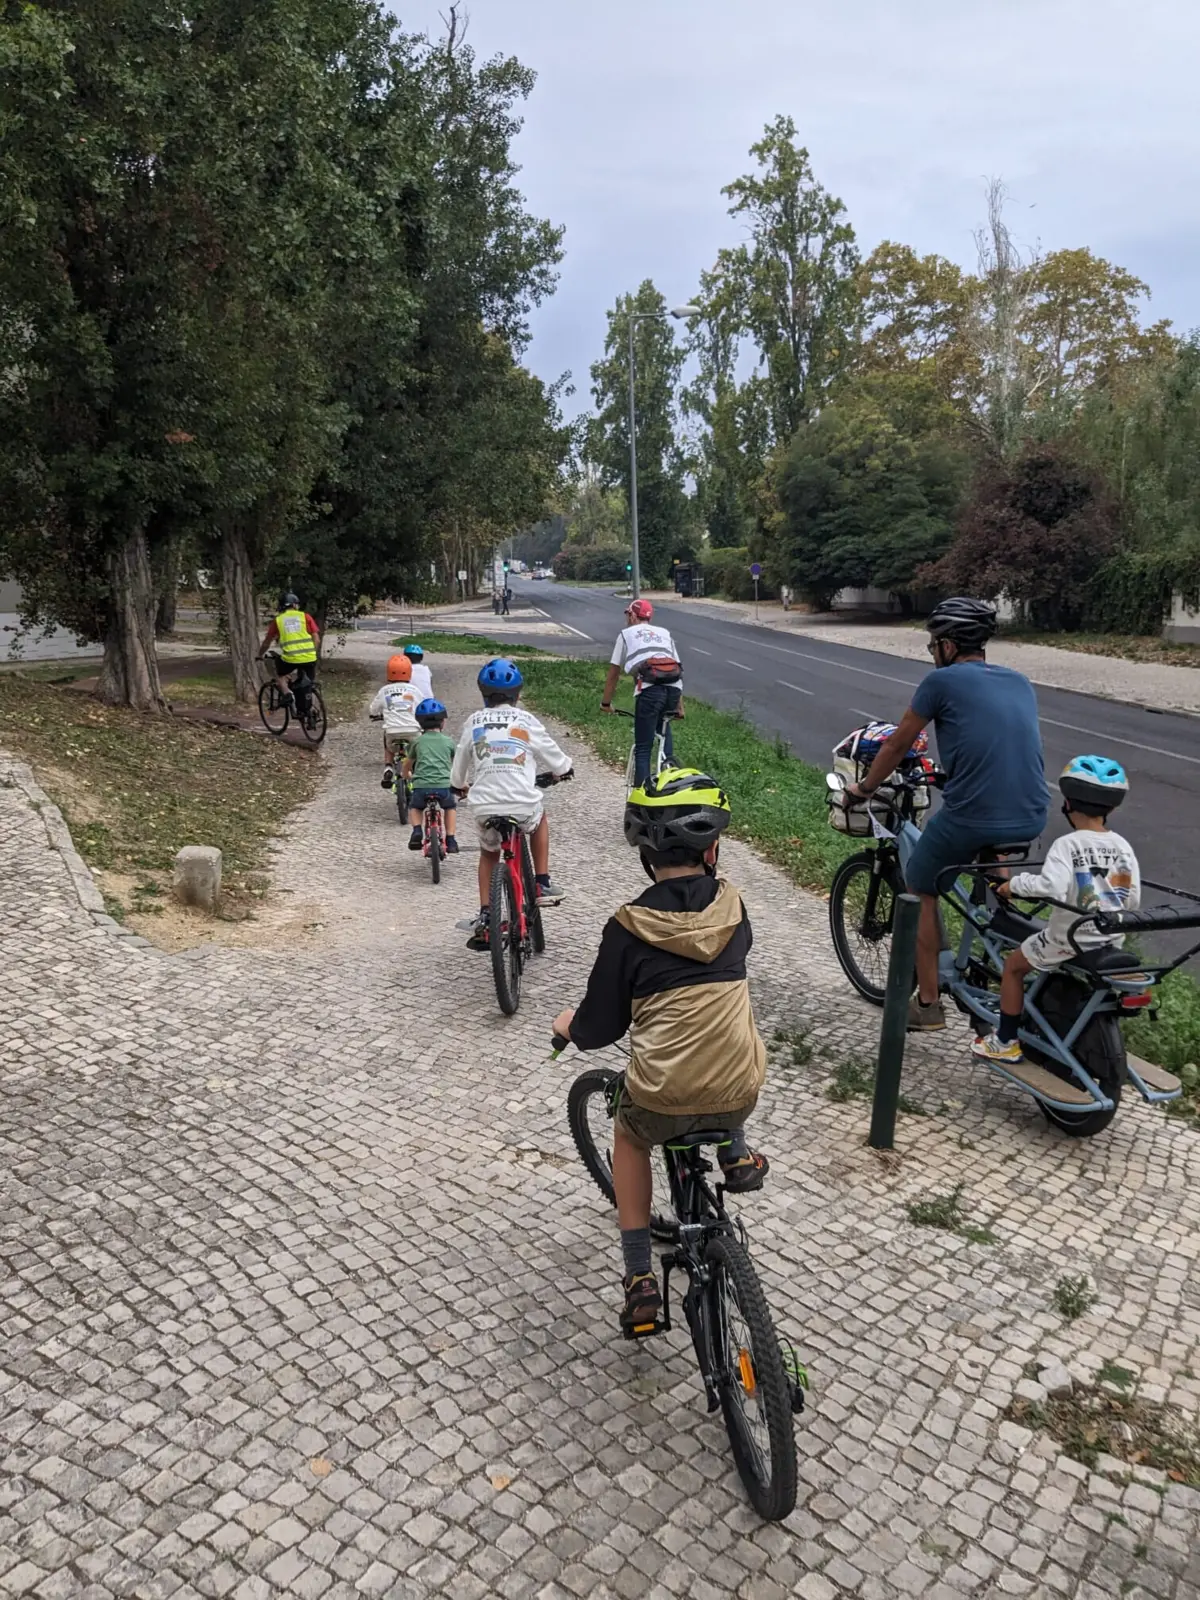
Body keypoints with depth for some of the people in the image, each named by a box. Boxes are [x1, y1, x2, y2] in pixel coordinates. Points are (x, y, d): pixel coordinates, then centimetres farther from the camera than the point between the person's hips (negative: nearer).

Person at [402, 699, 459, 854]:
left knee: (415, 807, 30)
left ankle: (417, 830, 3)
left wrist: (410, 777, 49)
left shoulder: (417, 741, 17)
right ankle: (450, 840, 20)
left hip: (421, 786, 0)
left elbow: (405, 769, 28)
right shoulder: (449, 741, 15)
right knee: (450, 806, 31)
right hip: (444, 786, 0)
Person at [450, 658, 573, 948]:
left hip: (484, 807, 1)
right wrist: (563, 768, 38)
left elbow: (458, 772, 18)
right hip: (523, 804, -1)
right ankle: (543, 885, 24)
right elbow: (553, 758, 15)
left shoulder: (473, 723, 9)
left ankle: (484, 917, 15)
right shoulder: (525, 720, 5)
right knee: (538, 820, 34)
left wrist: (460, 785, 40)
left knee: (489, 853, 28)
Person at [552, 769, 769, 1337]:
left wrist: (568, 1025, 20)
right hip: (739, 1093, 3)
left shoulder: (629, 927, -9)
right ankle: (736, 1156, 33)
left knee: (629, 1137, 31)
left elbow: (597, 1030, -2)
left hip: (664, 1102, -3)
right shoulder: (731, 904, 0)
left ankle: (640, 1281, 25)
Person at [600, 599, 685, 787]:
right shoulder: (664, 633, 30)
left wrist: (606, 703, 33)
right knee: (663, 720, 36)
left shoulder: (626, 634, 22)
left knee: (642, 748, 3)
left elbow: (613, 674, 22)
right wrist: (679, 705, 33)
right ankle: (669, 761, 24)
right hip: (674, 687, 4)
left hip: (649, 689, -4)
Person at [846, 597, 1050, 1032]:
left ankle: (927, 1004, 24)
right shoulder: (1019, 682, 16)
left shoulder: (942, 680, -1)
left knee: (921, 890, 21)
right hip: (1032, 820, 6)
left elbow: (897, 745, 7)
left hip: (971, 819, -6)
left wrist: (863, 788, 23)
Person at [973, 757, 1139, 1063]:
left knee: (1013, 966, 15)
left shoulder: (1067, 845, -19)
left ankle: (1006, 1042, 20)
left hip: (1070, 937, -6)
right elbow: (1133, 900, -1)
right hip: (1112, 941, 6)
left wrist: (1015, 883, -18)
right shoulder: (1123, 846, -2)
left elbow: (1050, 887, -35)